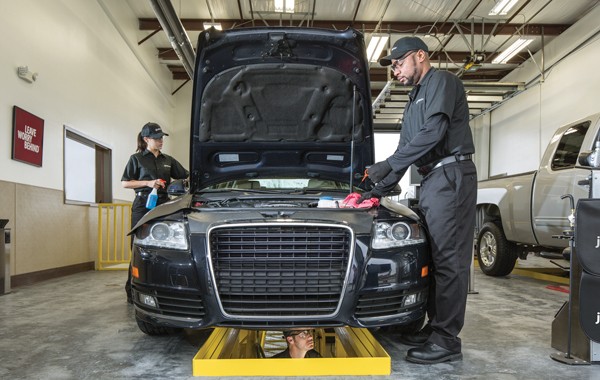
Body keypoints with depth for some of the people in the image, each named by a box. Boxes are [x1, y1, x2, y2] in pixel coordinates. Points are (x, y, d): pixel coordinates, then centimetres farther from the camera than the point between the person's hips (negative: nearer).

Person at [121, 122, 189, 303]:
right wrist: (148, 183, -10)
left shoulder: (168, 160, 17)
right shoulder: (137, 159, 5)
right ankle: (132, 291, 3)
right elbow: (125, 183, 2)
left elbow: (187, 176, 19)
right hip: (143, 205, -4)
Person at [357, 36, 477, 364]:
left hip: (450, 176, -9)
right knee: (434, 257, 9)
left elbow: (434, 131, -17)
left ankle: (446, 341, -5)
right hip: (431, 180, 10)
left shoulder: (442, 82, -1)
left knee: (449, 259, -9)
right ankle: (435, 326, 18)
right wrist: (379, 189, 19)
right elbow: (406, 151, 26)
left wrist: (388, 164, -16)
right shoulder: (415, 101, 28)